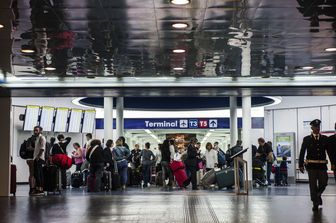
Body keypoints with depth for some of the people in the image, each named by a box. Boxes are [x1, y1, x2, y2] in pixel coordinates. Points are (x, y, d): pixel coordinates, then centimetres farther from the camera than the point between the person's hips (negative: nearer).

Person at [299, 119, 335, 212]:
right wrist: (301, 165, -5)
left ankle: (318, 195, 35)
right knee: (313, 184, -1)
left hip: (322, 165, 2)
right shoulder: (307, 139, 2)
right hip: (311, 165, -2)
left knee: (323, 183, 3)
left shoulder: (324, 138, 8)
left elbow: (329, 151, 8)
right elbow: (302, 153, 1)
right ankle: (315, 204, 8)